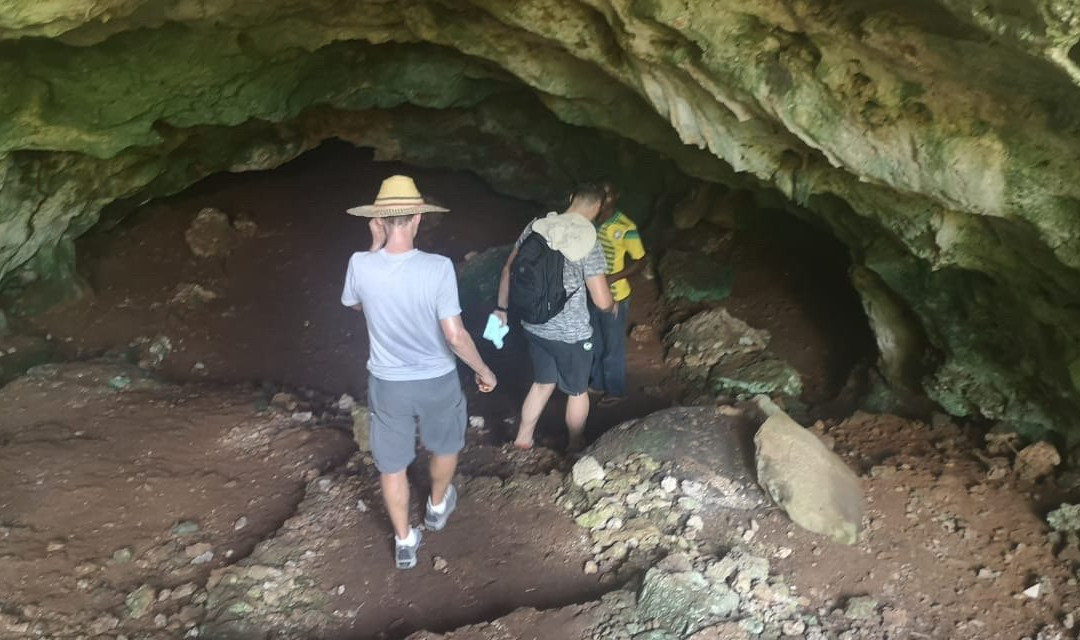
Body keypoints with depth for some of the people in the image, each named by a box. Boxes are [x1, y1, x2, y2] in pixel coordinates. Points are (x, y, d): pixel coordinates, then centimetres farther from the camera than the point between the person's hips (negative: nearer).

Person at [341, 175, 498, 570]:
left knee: (392, 464, 19)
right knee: (445, 446, 28)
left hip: (387, 383, 1)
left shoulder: (361, 265, -16)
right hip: (437, 381, -1)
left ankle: (404, 542, 34)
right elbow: (455, 336, -22)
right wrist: (484, 371, -6)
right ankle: (437, 508, 51)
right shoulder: (438, 267, -24)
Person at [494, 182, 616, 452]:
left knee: (543, 383, 27)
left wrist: (502, 307, 17)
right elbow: (602, 300, -17)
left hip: (534, 326, 5)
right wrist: (613, 307, 7)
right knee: (577, 391, 19)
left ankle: (523, 438, 37)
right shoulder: (588, 242, -18)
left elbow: (509, 269, 5)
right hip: (571, 332, -5)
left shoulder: (535, 226, -3)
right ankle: (576, 448, 36)